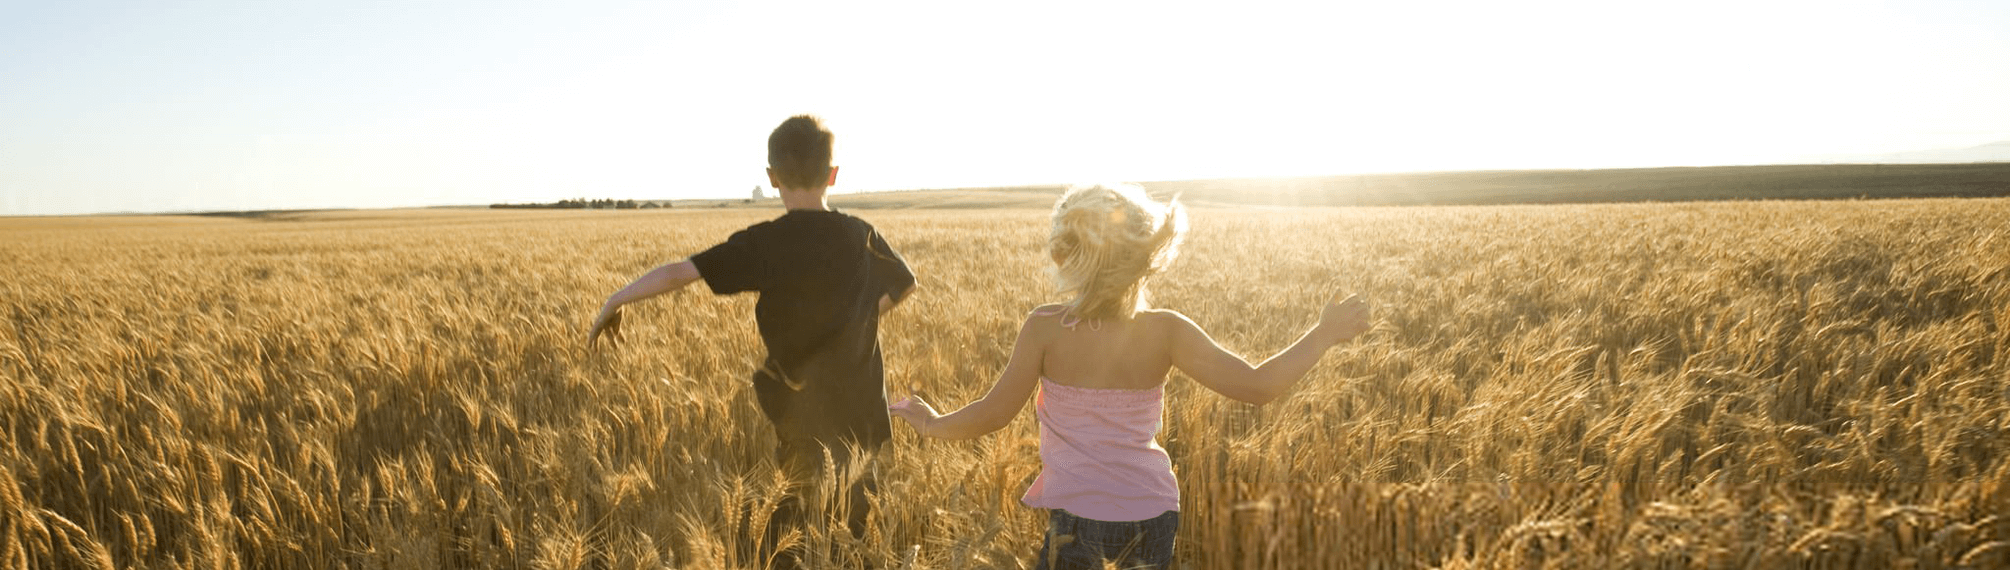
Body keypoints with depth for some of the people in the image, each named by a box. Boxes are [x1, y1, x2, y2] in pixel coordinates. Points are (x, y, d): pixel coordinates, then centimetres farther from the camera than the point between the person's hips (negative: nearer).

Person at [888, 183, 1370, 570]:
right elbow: (1256, 386, -11)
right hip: (1152, 513, 3)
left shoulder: (1045, 328, -12)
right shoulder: (1165, 330, -9)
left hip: (1076, 514, -2)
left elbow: (994, 414, -6)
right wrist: (1324, 335, 2)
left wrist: (934, 424, 14)